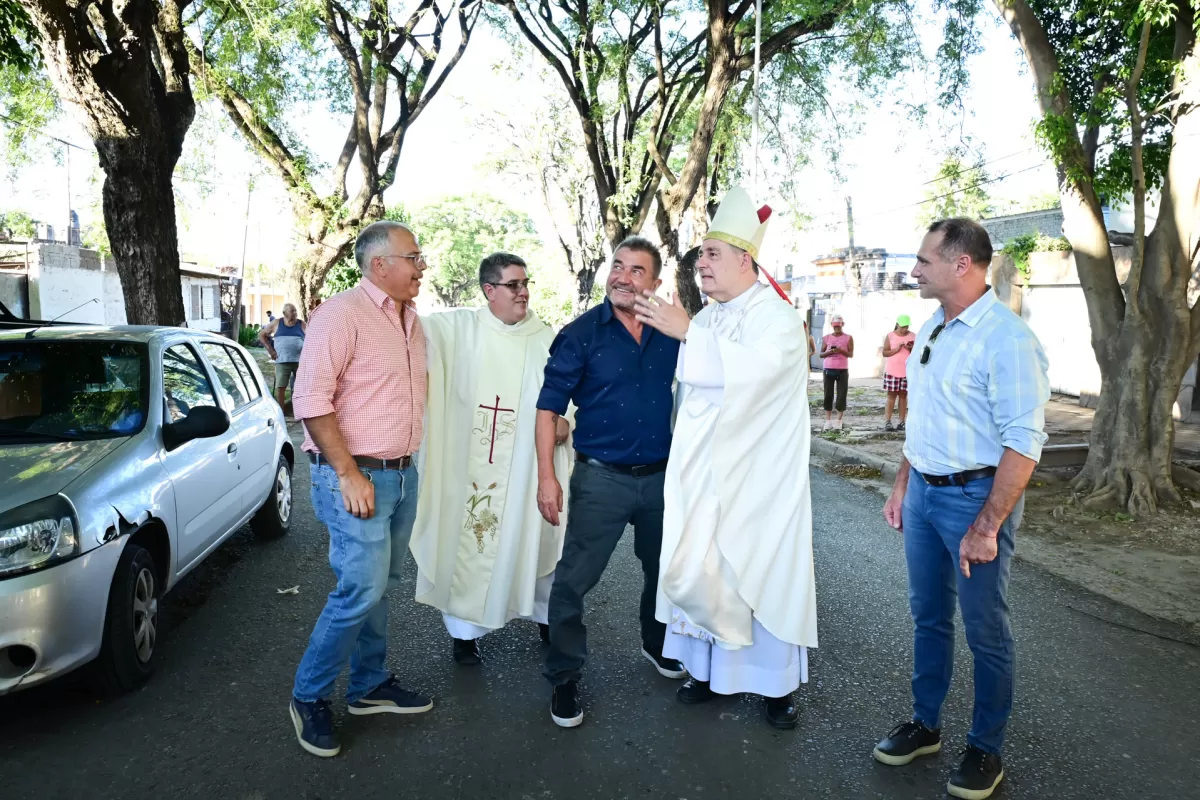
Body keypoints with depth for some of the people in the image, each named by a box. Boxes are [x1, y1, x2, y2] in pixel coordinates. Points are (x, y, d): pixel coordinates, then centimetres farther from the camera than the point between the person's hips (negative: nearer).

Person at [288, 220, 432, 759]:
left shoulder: (410, 321, 12)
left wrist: (405, 462, 16)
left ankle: (370, 686, 30)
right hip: (355, 475, -8)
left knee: (379, 587, 15)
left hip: (402, 474, 8)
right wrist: (349, 474, -20)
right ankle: (309, 697, 13)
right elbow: (311, 400, -18)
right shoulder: (342, 314, -13)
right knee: (362, 591, -7)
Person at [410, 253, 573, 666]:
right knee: (467, 543, 5)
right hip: (469, 463, -1)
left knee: (536, 540, 13)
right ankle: (464, 631, 22)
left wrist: (565, 421, -9)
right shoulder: (458, 327, -2)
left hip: (527, 465, 2)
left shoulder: (545, 339, 4)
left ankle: (548, 618, 36)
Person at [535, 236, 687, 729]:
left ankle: (657, 644, 46)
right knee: (573, 581, -2)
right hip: (601, 478, -4)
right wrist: (546, 476, -14)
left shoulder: (673, 332, 2)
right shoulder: (581, 333, -8)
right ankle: (564, 679, 16)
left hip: (662, 475, 4)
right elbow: (549, 407, -8)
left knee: (664, 569, 20)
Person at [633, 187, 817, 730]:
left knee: (764, 574, 2)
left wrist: (687, 332, -28)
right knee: (698, 569, 7)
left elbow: (753, 369, -30)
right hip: (703, 475, 6)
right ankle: (707, 666, 26)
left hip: (758, 480, -6)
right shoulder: (706, 320, 12)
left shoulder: (777, 317, -9)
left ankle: (777, 682, 21)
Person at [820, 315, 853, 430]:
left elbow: (851, 354, -1)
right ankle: (828, 420, 5)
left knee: (841, 396, -3)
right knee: (828, 395, 1)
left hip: (842, 370, -1)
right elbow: (821, 354, 9)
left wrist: (841, 351, -19)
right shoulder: (826, 337, 8)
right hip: (828, 369, 2)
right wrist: (828, 352, -12)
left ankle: (839, 421, 2)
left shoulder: (848, 338, 4)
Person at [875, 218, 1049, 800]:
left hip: (976, 495, -7)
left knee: (984, 630, 8)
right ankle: (924, 725, 34)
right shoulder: (931, 328, 8)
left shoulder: (1007, 338, -18)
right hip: (924, 490, 8)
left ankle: (986, 750, 26)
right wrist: (901, 487, 17)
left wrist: (986, 527, -21)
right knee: (928, 617, 18)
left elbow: (1023, 442, -20)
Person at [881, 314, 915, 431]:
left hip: (907, 371, 1)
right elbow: (884, 352, -2)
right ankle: (887, 422, -3)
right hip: (892, 371, -1)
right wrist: (896, 350, -16)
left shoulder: (913, 336, 5)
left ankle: (902, 422, 5)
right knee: (891, 396, -1)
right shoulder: (890, 336, 0)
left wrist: (911, 349, -12)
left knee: (903, 396, 3)